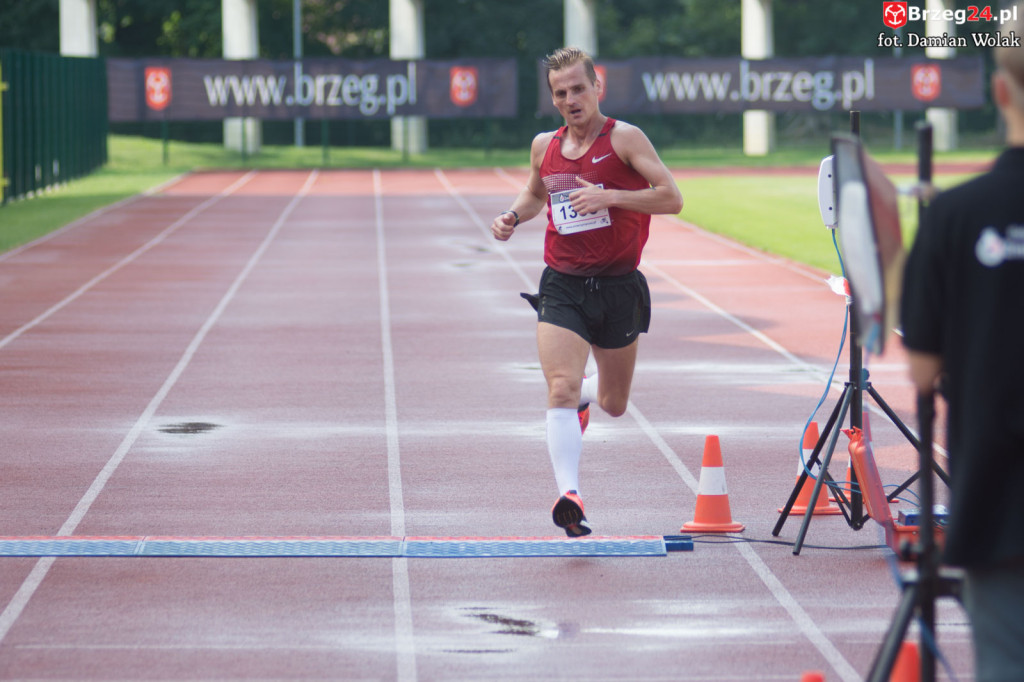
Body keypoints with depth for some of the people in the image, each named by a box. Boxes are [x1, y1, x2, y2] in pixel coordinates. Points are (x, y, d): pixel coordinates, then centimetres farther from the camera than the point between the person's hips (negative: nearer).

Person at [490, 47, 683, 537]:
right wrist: (513, 216, 5)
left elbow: (671, 198, -13)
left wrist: (609, 196, -24)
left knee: (614, 405, 16)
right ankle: (568, 494, -28)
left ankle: (586, 395, 53)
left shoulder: (624, 139, -7)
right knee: (561, 390, -22)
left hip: (618, 288, -1)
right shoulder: (544, 146, 5)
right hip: (562, 288, 1)